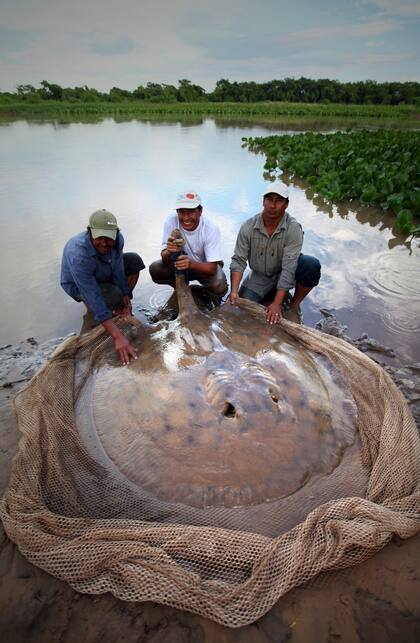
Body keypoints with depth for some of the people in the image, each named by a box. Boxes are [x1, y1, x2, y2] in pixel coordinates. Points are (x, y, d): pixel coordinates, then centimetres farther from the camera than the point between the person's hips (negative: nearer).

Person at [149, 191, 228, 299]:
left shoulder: (211, 229, -28)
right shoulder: (171, 221, -23)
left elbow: (211, 267, -29)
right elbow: (165, 260, -23)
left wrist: (191, 264, -49)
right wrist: (169, 252, -47)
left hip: (205, 266, -2)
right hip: (181, 261, 2)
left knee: (219, 288, -31)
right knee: (155, 269, -22)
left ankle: (213, 299, 8)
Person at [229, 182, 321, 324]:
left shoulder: (293, 229, -24)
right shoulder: (248, 227, -17)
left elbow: (288, 269, -30)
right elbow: (238, 260, -14)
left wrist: (277, 304, -36)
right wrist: (234, 291, -29)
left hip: (283, 273, -2)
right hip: (259, 275, 2)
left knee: (312, 265, -30)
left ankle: (295, 304, -5)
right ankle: (272, 291, 14)